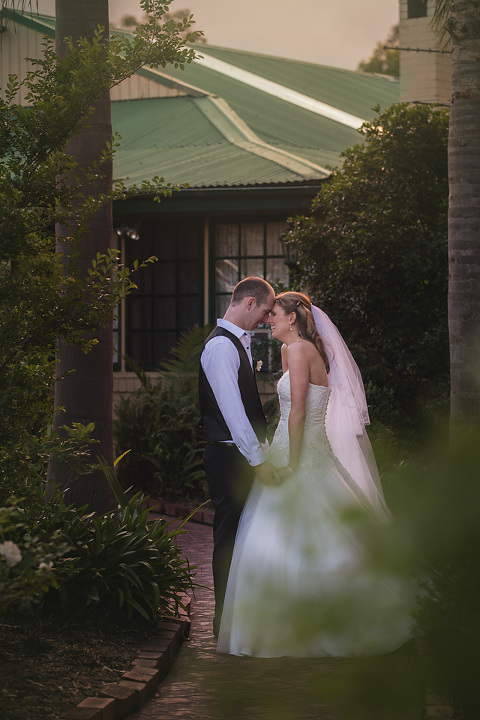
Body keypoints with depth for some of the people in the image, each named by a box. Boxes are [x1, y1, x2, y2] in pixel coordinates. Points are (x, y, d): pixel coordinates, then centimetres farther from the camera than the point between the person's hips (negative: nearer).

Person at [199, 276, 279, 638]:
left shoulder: (239, 342, 16)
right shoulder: (221, 346, -17)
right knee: (230, 537, -3)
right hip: (230, 457, -10)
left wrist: (262, 448, 20)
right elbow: (231, 409, -22)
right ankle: (227, 622, 3)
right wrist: (259, 459, -22)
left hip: (245, 455, 10)